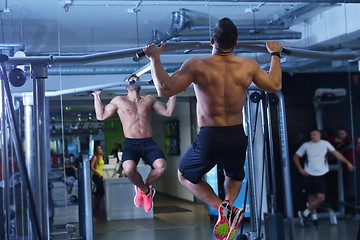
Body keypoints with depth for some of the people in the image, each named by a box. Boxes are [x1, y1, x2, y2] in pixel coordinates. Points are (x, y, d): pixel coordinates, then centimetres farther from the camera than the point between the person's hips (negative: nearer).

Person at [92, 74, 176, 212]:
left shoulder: (149, 100, 22)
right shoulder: (119, 101, 17)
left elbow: (168, 111, 19)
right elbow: (101, 116, 14)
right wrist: (97, 97, 10)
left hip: (149, 143, 2)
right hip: (131, 144, -2)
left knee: (161, 166, -29)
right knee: (129, 169, -35)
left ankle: (143, 187, 6)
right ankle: (145, 190, 1)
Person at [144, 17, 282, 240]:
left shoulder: (197, 65, -13)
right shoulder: (248, 65, -3)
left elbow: (165, 89, -15)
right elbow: (275, 86, 12)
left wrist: (155, 57, -4)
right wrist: (275, 54, 25)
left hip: (209, 139, -3)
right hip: (238, 138, 3)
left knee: (185, 175, 24)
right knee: (235, 176, 35)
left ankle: (222, 208, 1)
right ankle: (229, 203, 3)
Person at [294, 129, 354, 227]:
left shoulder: (325, 143, 3)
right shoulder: (306, 145, 2)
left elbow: (336, 153, 5)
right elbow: (296, 156, 9)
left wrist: (347, 162, -2)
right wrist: (300, 169, 0)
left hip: (321, 175, 0)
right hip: (309, 175, 0)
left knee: (321, 198, -9)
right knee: (311, 198, 4)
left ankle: (305, 214, 7)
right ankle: (314, 217, 20)